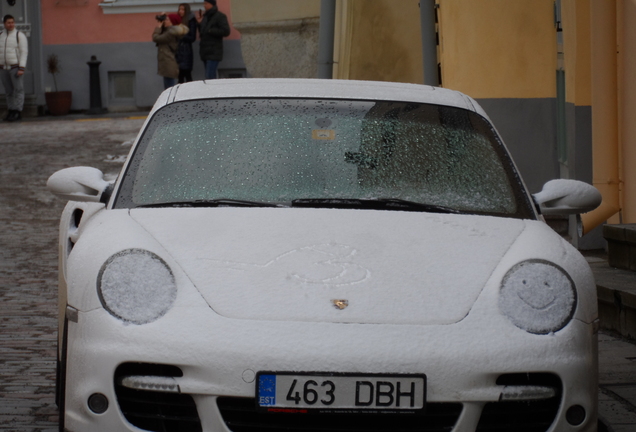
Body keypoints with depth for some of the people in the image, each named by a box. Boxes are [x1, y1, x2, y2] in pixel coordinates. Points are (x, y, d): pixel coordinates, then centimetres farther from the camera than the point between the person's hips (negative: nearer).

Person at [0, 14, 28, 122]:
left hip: (16, 67, -5)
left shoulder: (20, 35, -4)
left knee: (18, 90, -8)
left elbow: (24, 52, -9)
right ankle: (11, 112, 10)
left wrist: (21, 69, -17)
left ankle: (18, 112, -8)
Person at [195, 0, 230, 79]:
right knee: (211, 77, 9)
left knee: (209, 78, -16)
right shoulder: (205, 16, 16)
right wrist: (199, 23, 7)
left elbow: (226, 31, -14)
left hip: (214, 52, -8)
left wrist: (210, 31, -12)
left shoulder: (220, 16, -6)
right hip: (205, 52, 8)